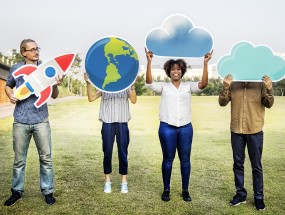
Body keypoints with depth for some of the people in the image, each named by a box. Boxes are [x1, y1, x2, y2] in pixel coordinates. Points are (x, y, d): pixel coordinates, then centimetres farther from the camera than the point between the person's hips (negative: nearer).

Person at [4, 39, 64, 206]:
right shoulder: (16, 69, 3)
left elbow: (54, 96, 0)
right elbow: (8, 86, 20)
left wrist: (56, 85, -21)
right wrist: (10, 95, -2)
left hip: (41, 120, -1)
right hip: (21, 121, 1)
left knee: (46, 157, 4)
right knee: (19, 158, 10)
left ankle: (48, 191, 17)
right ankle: (17, 191, 24)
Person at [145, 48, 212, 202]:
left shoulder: (188, 86, 8)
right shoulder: (163, 86, 5)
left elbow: (203, 84, -9)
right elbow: (149, 82, -12)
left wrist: (205, 63, -18)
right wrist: (149, 62, -21)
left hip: (185, 127, 1)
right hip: (167, 127, -1)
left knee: (185, 159, 7)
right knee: (168, 159, 7)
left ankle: (185, 190, 20)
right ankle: (166, 190, 20)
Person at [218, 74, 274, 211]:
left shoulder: (261, 84, -2)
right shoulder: (233, 85, 2)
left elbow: (269, 104, -9)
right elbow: (222, 103, -6)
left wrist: (269, 89, -27)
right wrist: (225, 88, -23)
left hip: (255, 131, -2)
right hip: (236, 131, 2)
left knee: (256, 166, 7)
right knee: (238, 164, 10)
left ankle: (258, 197, 18)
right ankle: (240, 193, 23)